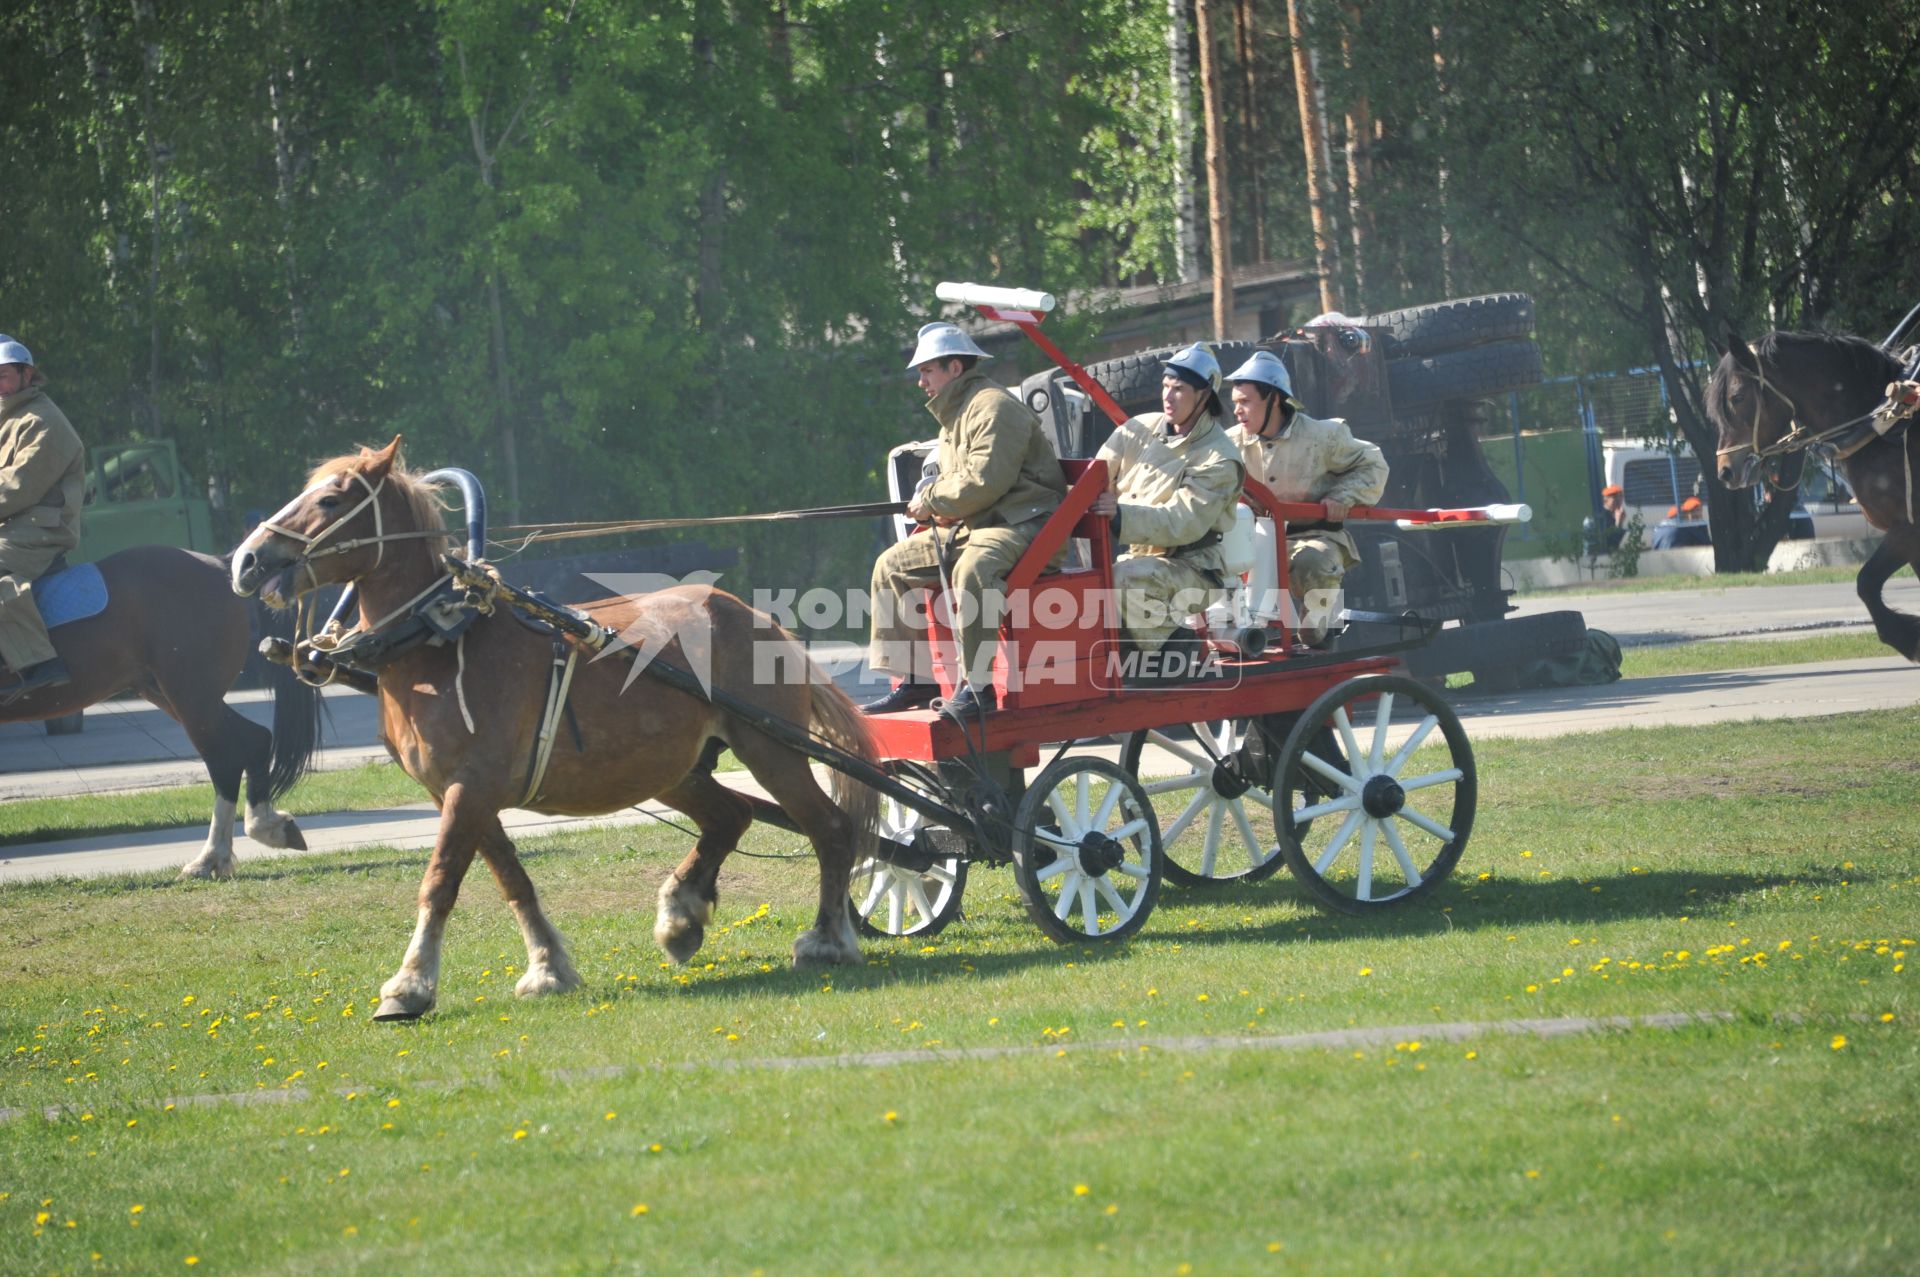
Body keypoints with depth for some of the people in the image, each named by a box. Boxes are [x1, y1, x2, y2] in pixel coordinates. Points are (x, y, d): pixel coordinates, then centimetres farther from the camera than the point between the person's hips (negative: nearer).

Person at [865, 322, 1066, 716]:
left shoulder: (993, 407, -13)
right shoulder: (953, 415, 20)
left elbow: (983, 482, -23)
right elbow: (954, 478, 27)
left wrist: (931, 500, -10)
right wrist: (936, 505, 3)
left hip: (1020, 524, -11)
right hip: (969, 528, 11)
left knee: (972, 569, -40)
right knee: (893, 565, 8)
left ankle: (977, 684, -36)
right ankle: (912, 679, 6)